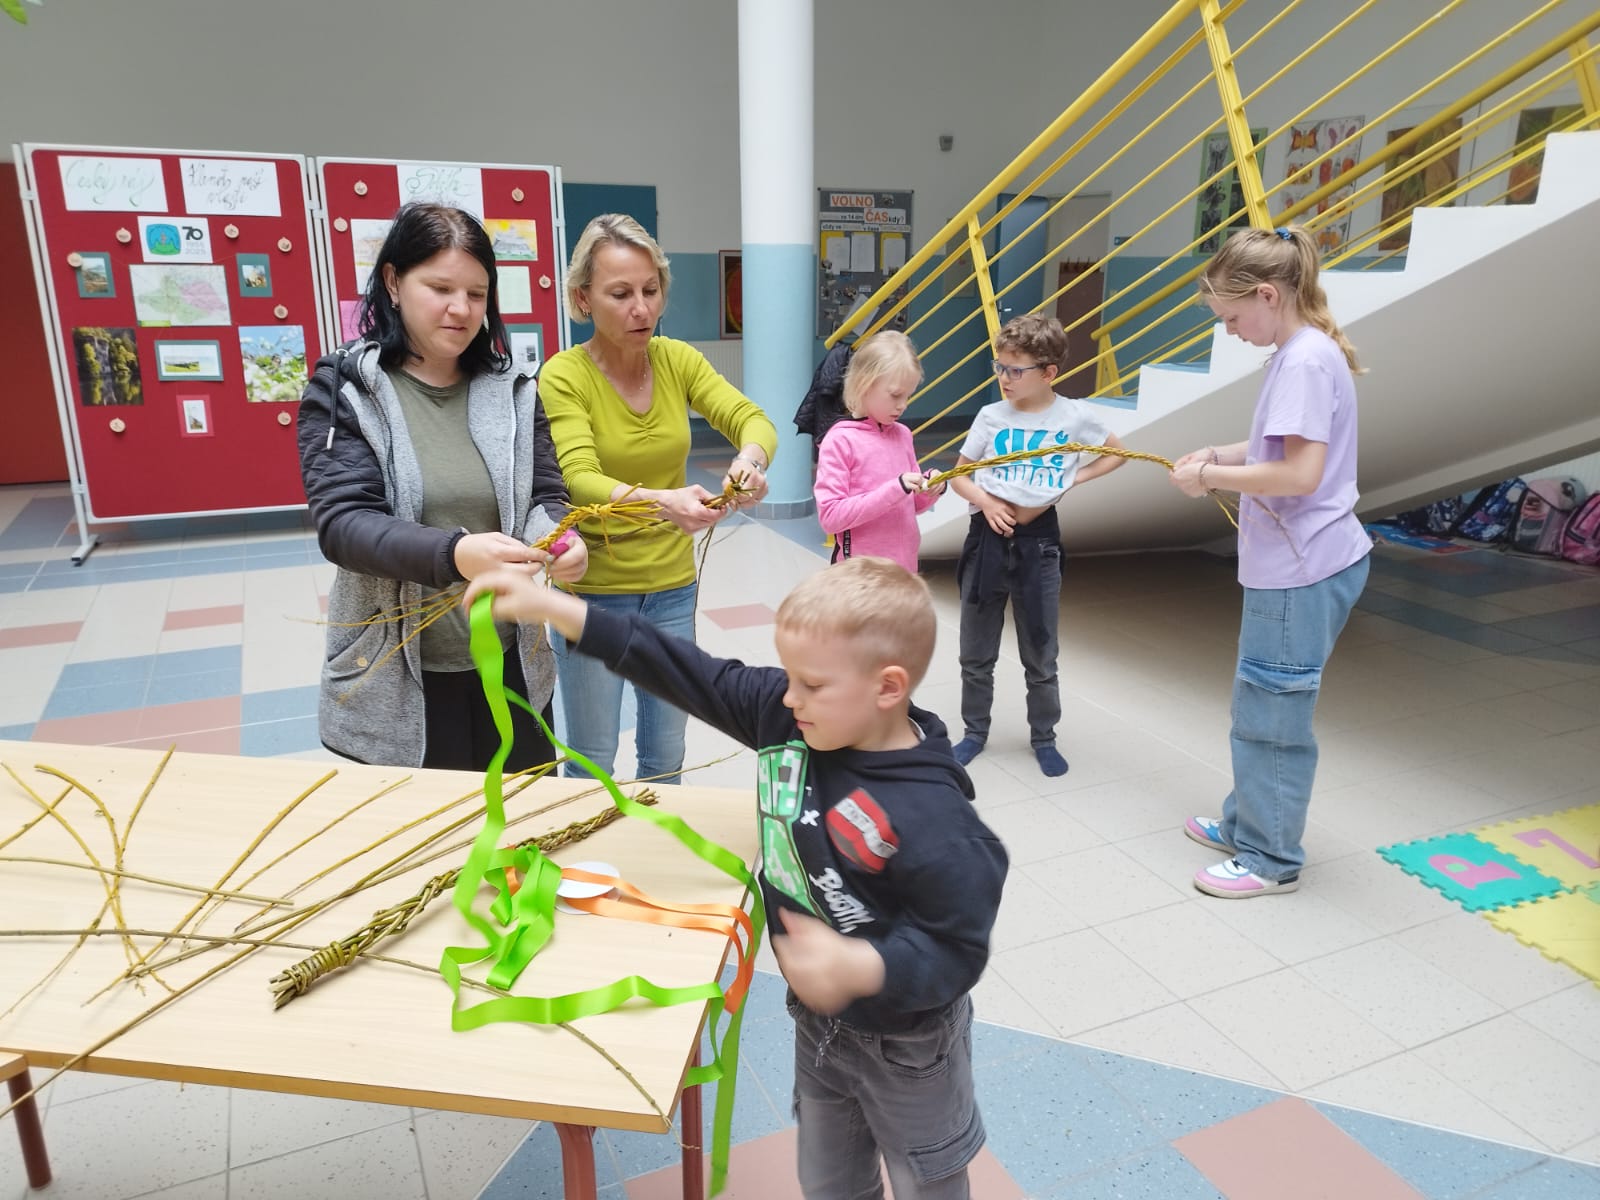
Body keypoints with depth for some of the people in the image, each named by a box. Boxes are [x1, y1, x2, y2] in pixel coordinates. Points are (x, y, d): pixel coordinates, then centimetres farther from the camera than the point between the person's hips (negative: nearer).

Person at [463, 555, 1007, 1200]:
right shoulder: (783, 716, -17)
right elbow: (692, 675, -16)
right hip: (817, 1018, 6)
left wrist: (861, 969, -45)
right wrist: (556, 609, -17)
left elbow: (958, 950, -28)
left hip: (906, 1040, -6)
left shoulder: (930, 819, -35)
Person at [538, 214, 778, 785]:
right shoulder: (564, 375, -14)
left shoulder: (678, 359, -2)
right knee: (592, 763, 9)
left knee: (666, 756, 17)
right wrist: (658, 502, -47)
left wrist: (750, 458, -37)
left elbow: (752, 419, -13)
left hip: (672, 586, 4)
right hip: (594, 589, -4)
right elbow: (580, 481, -27)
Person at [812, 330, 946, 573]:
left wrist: (930, 490, -5)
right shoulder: (841, 440, -11)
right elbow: (829, 517, -17)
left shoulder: (902, 435, 6)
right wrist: (894, 489, -21)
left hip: (904, 566, 6)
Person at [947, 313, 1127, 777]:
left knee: (1040, 656, 11)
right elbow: (958, 474, 6)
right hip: (988, 537, 2)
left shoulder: (1075, 416, -5)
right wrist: (985, 502, -12)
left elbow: (1117, 454, 11)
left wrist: (1076, 477, -4)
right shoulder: (991, 416, -2)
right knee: (976, 653, 11)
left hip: (1038, 543, -1)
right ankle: (975, 732, 28)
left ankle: (1044, 737, 29)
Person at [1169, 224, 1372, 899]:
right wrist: (1220, 454, 6)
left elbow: (1301, 473, -25)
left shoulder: (1305, 361, -19)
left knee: (1271, 715, 1)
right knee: (1262, 706, 20)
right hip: (1293, 565, 10)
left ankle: (1270, 859, 15)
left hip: (1301, 571, -10)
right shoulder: (1304, 352, 11)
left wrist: (1209, 477, -16)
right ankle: (1246, 824, 35)